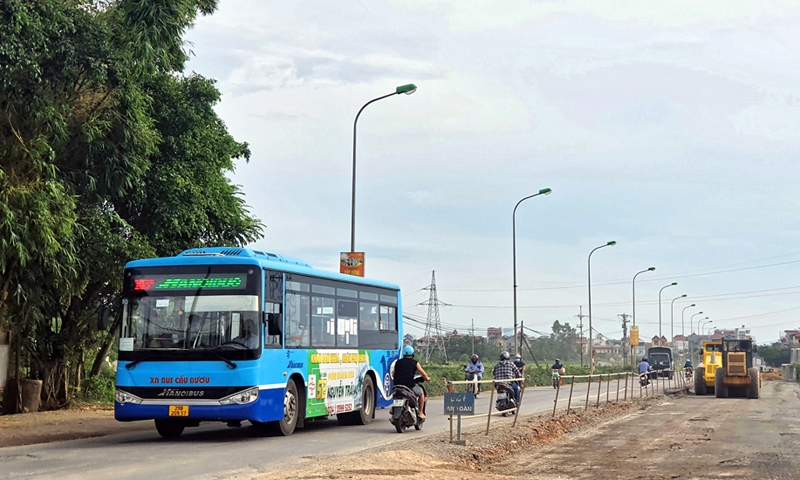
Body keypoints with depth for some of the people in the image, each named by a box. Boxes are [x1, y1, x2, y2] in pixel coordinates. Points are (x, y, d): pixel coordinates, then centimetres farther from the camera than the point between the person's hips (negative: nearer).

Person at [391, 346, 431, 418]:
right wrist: (427, 378, 23)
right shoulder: (415, 363, 1)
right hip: (410, 386, -3)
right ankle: (421, 413, 23)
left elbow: (393, 375, 13)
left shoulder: (397, 362, 10)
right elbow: (424, 375, 1)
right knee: (421, 392, 25)